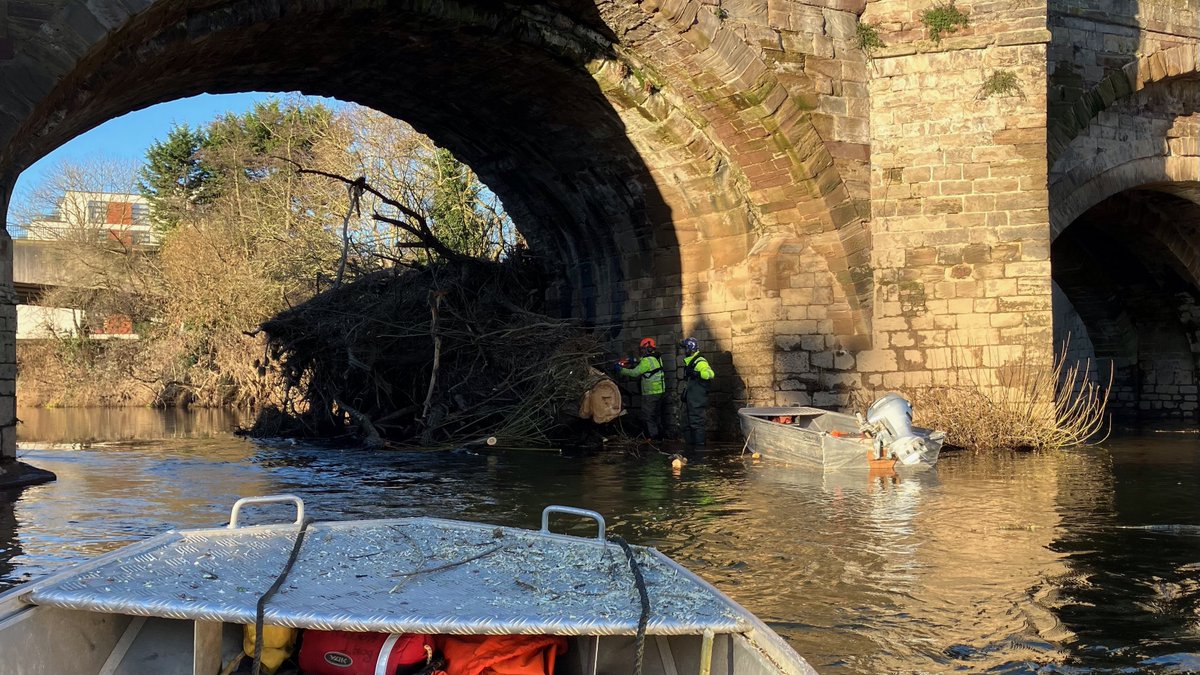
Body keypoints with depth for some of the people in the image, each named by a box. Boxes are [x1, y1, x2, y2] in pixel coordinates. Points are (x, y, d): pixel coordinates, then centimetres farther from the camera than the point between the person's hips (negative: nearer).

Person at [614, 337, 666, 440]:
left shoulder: (647, 361, -19)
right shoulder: (657, 358, 9)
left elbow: (635, 373, -17)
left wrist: (621, 370, -8)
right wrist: (635, 361, 8)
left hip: (650, 393, -9)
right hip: (659, 391, 9)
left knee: (647, 416, -1)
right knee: (656, 415, 19)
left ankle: (654, 436, -2)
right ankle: (659, 436, 26)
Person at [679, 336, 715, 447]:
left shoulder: (700, 362, -15)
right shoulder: (689, 362, 18)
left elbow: (710, 374, -31)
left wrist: (696, 373, -39)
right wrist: (684, 393, 30)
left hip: (697, 400, -10)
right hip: (689, 399, 10)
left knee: (696, 422, -8)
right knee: (687, 421, 15)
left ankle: (699, 445, -4)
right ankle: (689, 443, 22)